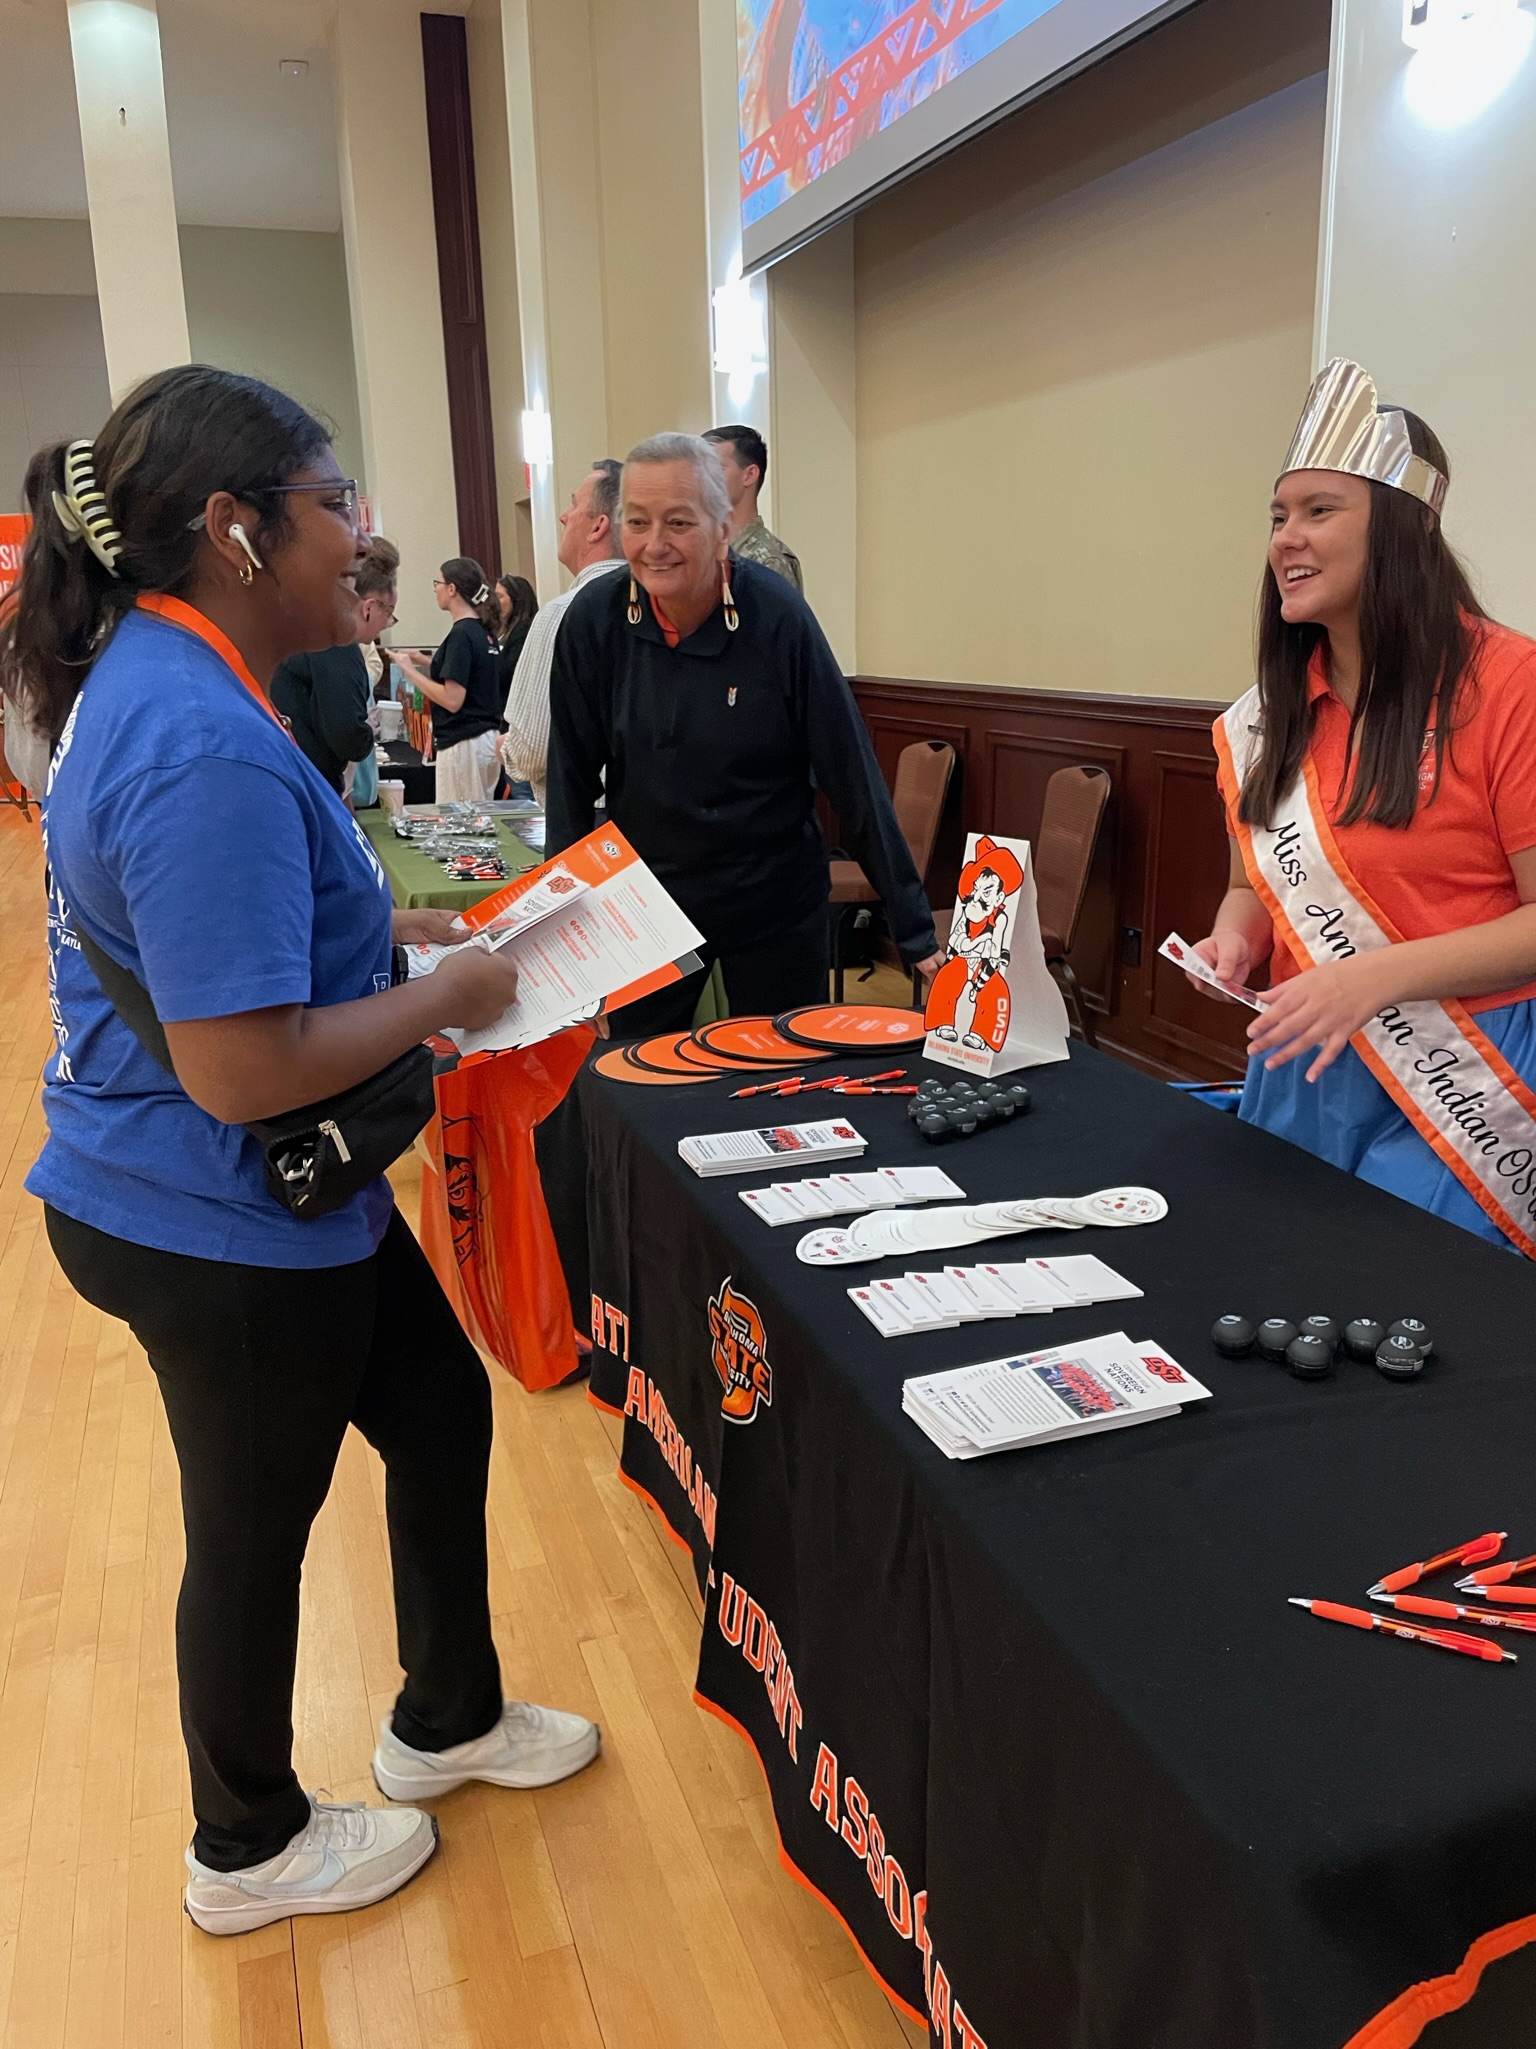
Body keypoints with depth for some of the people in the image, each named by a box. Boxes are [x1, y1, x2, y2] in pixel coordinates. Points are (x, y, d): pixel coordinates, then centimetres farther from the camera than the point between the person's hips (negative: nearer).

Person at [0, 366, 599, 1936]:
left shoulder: (153, 678, 4)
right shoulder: (207, 748, -30)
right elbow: (242, 1072, -32)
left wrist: (385, 926, 8)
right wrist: (441, 998, -18)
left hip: (256, 1203, 10)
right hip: (221, 1229, -10)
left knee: (442, 1414, 21)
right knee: (254, 1532, 13)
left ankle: (447, 1719, 45)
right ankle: (248, 1850, 42)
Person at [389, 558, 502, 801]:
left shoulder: (461, 634, -15)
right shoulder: (483, 631, 11)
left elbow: (452, 699, -19)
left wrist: (409, 670, -11)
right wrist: (422, 661, 18)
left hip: (463, 742, -9)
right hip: (487, 738, 9)